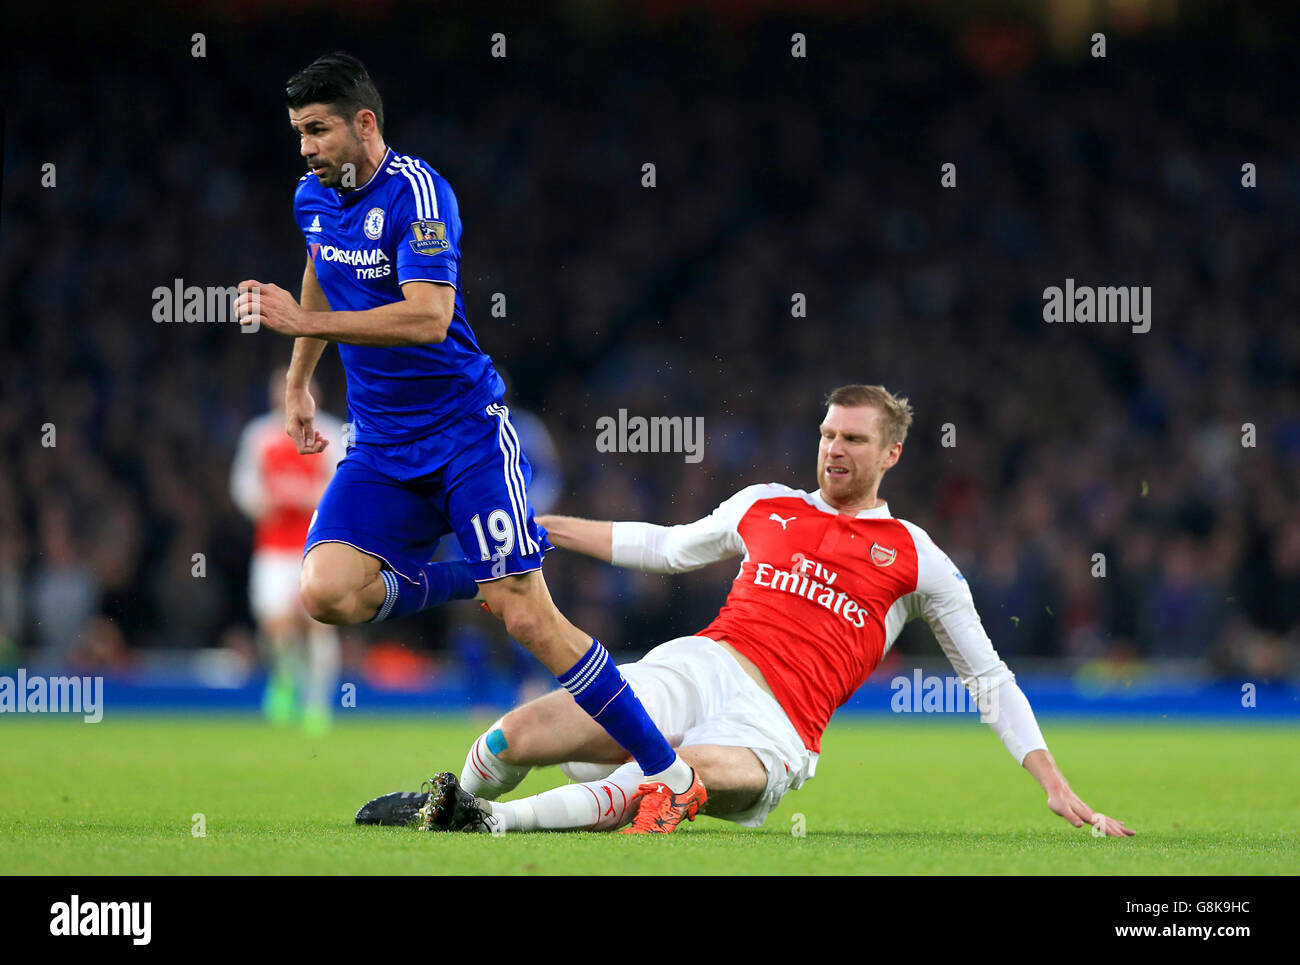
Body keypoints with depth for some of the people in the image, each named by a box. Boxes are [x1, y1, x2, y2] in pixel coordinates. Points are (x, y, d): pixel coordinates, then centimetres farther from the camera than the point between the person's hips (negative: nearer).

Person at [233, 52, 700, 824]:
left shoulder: (417, 193, -17)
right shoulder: (314, 197, 7)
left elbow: (427, 317, -28)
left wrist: (301, 322, -28)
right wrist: (298, 384, 32)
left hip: (465, 432, -6)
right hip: (381, 447, 6)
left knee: (527, 619, -14)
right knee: (328, 592, -19)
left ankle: (671, 773, -5)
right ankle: (463, 580, 9)